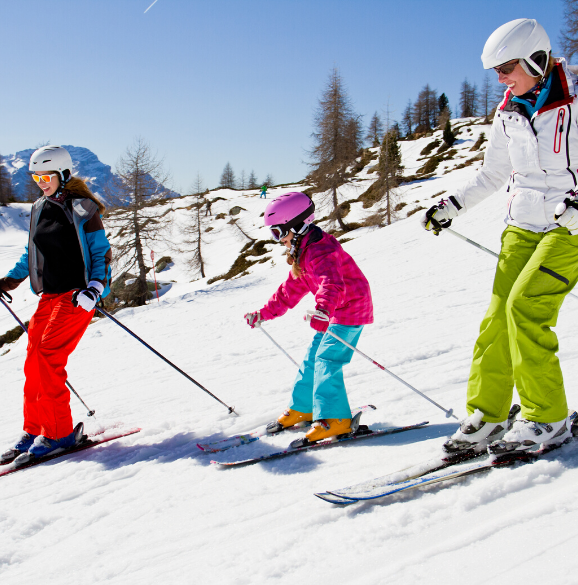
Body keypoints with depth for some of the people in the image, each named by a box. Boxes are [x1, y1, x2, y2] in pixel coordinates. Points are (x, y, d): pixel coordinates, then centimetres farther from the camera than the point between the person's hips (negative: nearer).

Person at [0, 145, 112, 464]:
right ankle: (34, 429, 11)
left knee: (48, 354, -17)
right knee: (34, 360, 0)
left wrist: (95, 287, -20)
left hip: (77, 294, -7)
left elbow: (102, 253, -5)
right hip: (49, 295, 7)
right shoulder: (39, 209, 15)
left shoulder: (82, 209, -5)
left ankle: (59, 432, -9)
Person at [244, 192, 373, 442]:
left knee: (326, 360, -19)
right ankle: (302, 408, 29)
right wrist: (263, 314, 22)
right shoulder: (301, 254, 11)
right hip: (333, 312, 11)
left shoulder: (320, 251, -24)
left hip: (351, 310, -10)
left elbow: (332, 283, -43)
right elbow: (290, 291, 21)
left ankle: (334, 419, -19)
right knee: (313, 357, 14)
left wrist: (323, 307, -62)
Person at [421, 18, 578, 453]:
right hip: (523, 226, 6)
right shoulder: (509, 113, 8)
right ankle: (486, 416, 4)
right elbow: (492, 175, 18)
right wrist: (451, 206, 9)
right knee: (499, 316, -4)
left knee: (524, 307, -19)